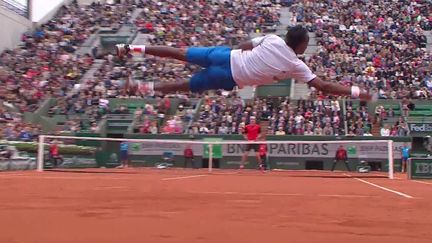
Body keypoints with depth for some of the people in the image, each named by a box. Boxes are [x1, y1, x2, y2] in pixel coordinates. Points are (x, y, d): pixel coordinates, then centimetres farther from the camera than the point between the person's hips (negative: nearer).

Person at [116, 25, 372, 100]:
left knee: (181, 53, 11)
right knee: (188, 86, 13)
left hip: (227, 55, 3)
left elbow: (243, 46, 12)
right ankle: (145, 87, 7)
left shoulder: (272, 39, 1)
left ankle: (134, 48, 5)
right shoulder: (296, 66, -9)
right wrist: (358, 93, -2)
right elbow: (323, 86, -8)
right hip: (230, 78, -3)